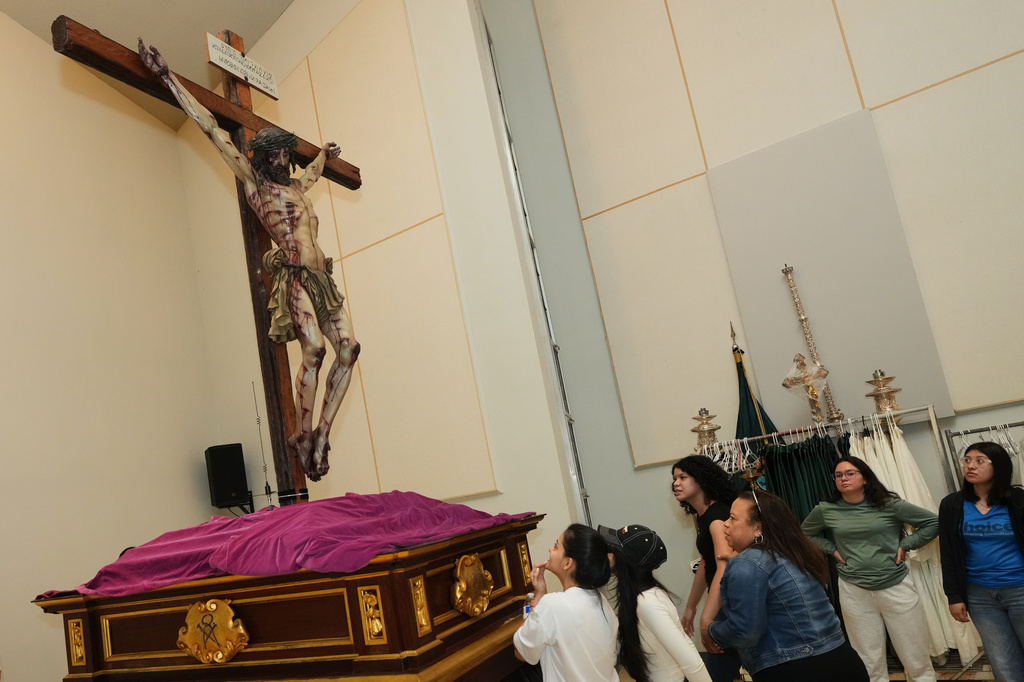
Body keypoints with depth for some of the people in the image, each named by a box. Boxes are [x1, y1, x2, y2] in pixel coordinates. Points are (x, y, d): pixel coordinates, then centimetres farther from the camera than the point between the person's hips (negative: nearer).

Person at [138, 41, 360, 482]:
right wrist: (166, 76, 6)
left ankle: (321, 433, -5)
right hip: (294, 276, -7)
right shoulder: (254, 182, 7)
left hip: (321, 277, 7)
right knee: (314, 349, -23)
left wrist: (326, 155, 68)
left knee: (348, 348, -8)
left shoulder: (296, 186, 24)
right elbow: (211, 128, 6)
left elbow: (314, 171, 50)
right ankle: (304, 435, -12)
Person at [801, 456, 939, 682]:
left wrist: (904, 545, -4)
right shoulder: (825, 511, -1)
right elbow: (805, 534, 17)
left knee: (917, 661, 9)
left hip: (896, 587, -1)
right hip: (854, 592, 1)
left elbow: (933, 522, 2)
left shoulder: (889, 504, -5)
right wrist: (832, 549, 3)